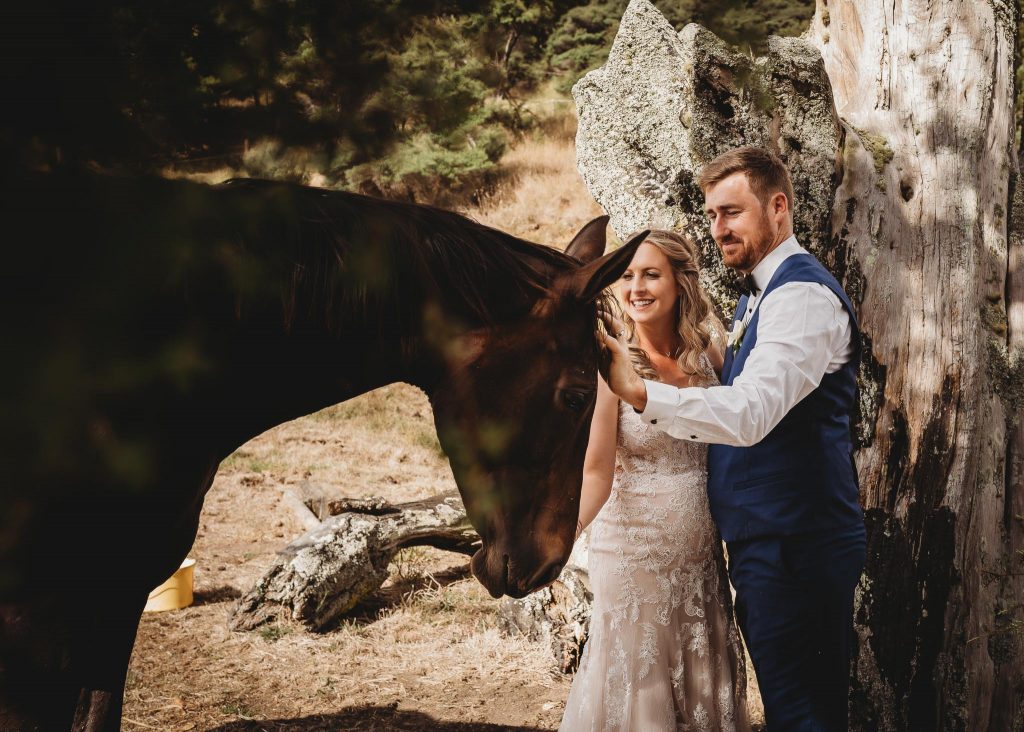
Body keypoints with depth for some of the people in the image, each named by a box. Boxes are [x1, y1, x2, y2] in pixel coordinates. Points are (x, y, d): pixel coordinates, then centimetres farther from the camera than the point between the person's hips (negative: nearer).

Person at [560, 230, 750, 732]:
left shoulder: (709, 358, 0)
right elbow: (597, 470, -18)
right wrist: (565, 530, -34)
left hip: (701, 555, 4)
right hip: (634, 554, -4)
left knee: (703, 686, 14)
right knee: (637, 691, 4)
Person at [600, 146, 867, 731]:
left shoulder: (802, 295, -17)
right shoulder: (761, 295, 17)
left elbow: (750, 413, -31)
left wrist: (637, 391, -41)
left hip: (794, 545, -11)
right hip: (766, 543, 11)